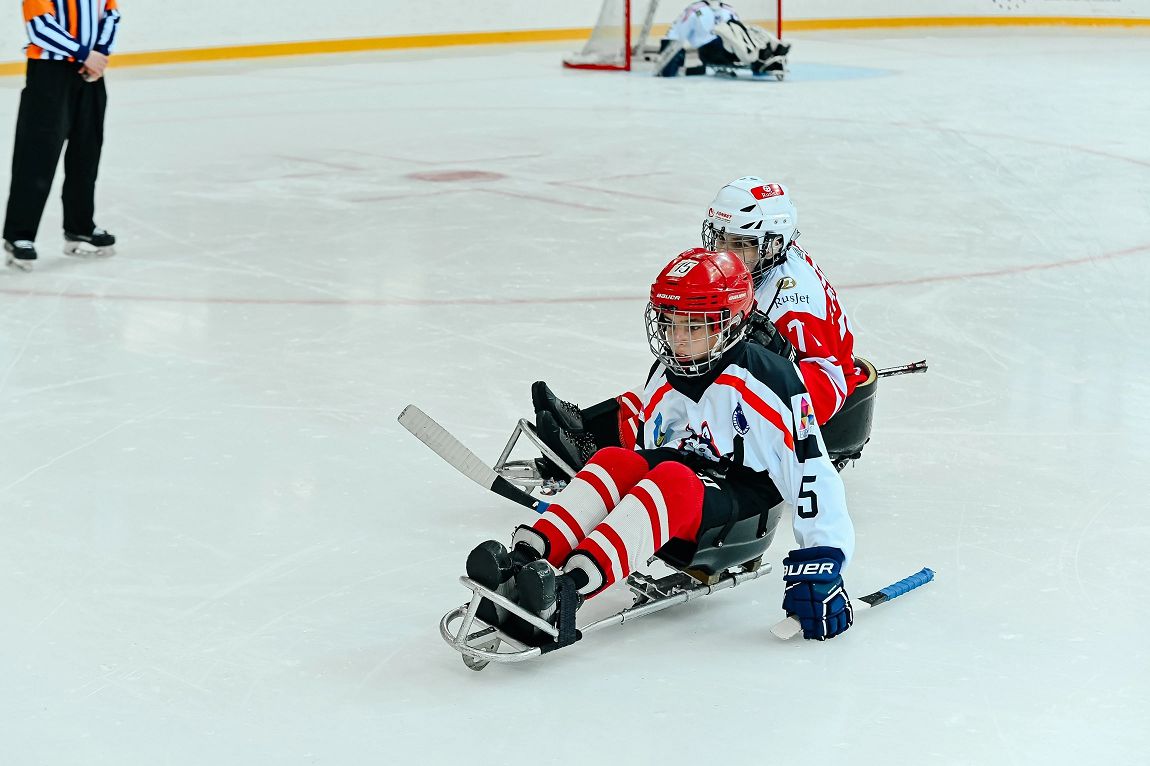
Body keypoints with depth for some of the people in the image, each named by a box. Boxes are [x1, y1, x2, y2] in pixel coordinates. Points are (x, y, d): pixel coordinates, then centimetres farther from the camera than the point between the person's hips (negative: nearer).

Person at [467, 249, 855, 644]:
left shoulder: (769, 381, -13)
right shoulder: (663, 379, 9)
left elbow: (812, 474, -17)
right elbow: (649, 459, 23)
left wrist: (820, 564, -23)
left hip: (743, 514, -6)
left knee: (674, 478, -35)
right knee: (616, 461, -22)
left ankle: (570, 589, -55)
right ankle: (525, 562, -44)